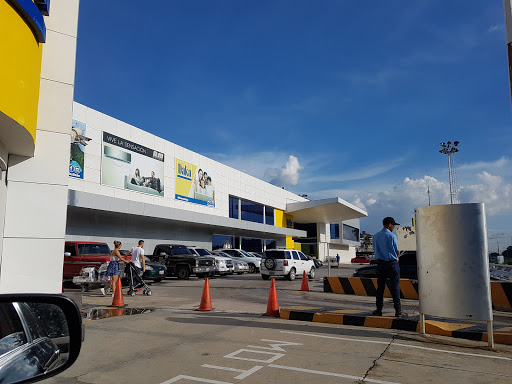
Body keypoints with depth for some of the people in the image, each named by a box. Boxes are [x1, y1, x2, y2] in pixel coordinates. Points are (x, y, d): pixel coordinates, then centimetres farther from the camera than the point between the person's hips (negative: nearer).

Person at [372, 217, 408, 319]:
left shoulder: (375, 236, 7)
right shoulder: (392, 236, -9)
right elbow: (397, 252, -3)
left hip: (380, 263, 5)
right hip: (392, 264, -5)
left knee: (380, 287, 9)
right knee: (395, 287, 0)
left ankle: (379, 310, 13)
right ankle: (398, 311, 0)